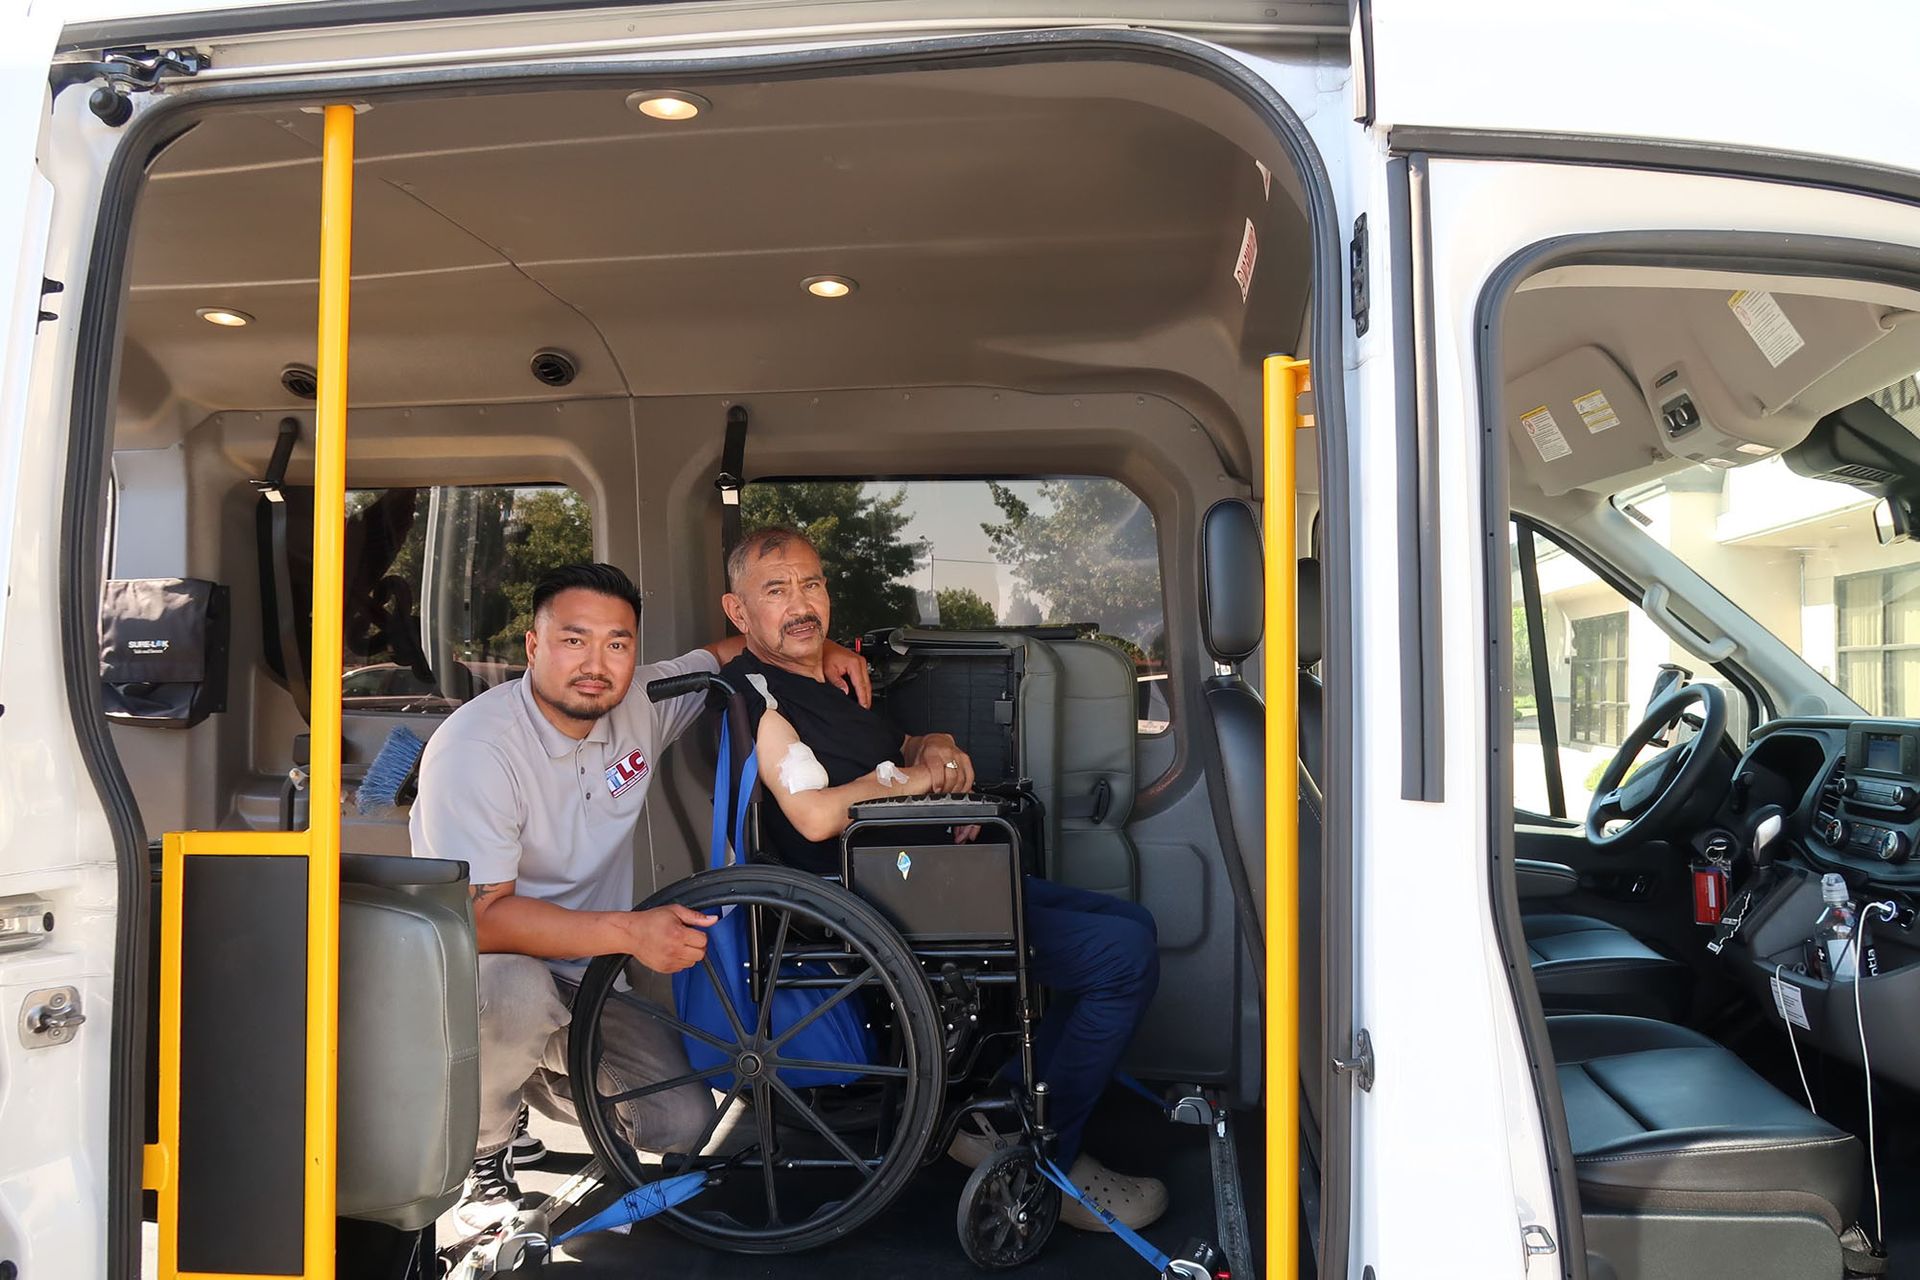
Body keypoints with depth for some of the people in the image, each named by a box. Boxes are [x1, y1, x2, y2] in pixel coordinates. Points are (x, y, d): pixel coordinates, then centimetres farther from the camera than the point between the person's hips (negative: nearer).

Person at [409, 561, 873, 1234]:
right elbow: (482, 917, -29)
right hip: (470, 964, -5)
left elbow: (729, 654, 12)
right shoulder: (475, 747, -24)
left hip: (582, 981, 6)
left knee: (683, 1122, -6)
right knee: (515, 990, -39)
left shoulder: (640, 704, -6)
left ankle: (536, 1070, 22)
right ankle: (478, 1151, -7)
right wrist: (630, 932, -37)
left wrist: (818, 649, -6)